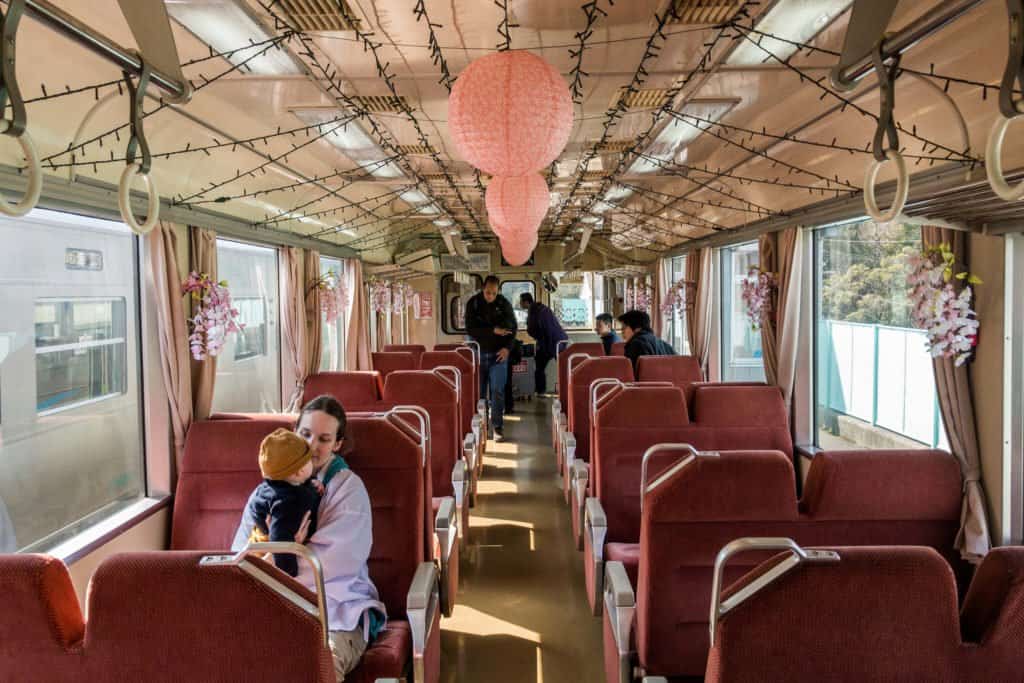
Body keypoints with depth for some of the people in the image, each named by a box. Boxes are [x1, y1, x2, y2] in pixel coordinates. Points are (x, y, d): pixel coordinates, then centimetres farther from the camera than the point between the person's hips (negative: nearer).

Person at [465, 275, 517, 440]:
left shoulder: (504, 304, -2)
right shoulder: (473, 303, -5)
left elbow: (512, 327, 5)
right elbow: (470, 329, -11)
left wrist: (507, 347, -9)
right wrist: (493, 331, -19)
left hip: (498, 353, 0)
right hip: (479, 353, 0)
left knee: (497, 390, -6)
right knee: (478, 391, 5)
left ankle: (498, 426, 0)